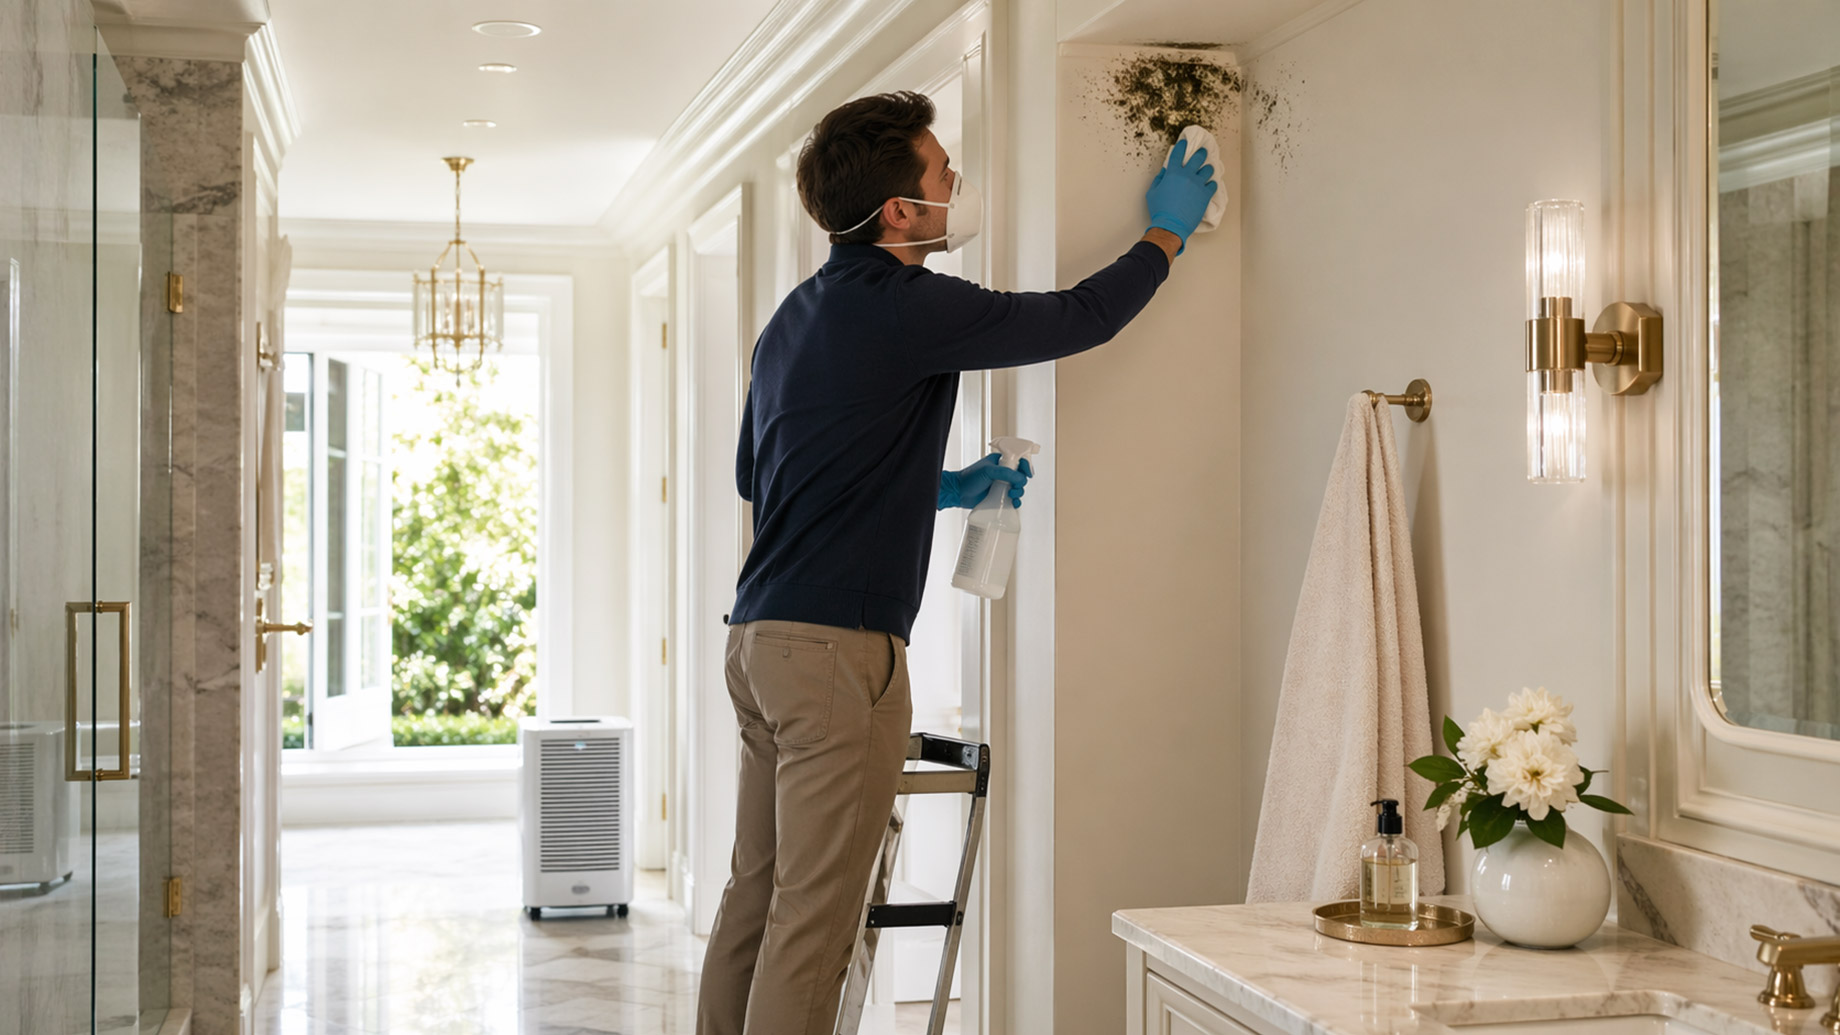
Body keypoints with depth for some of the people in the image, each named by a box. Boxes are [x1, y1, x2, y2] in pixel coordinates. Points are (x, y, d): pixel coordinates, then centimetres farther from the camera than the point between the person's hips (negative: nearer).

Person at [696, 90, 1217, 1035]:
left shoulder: (797, 313, 16)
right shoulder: (907, 307, -12)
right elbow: (1084, 317, -4)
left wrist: (936, 489, 24)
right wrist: (1168, 228, 15)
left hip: (759, 637, 9)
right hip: (838, 646, -9)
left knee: (755, 899, 12)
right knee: (813, 919, -6)